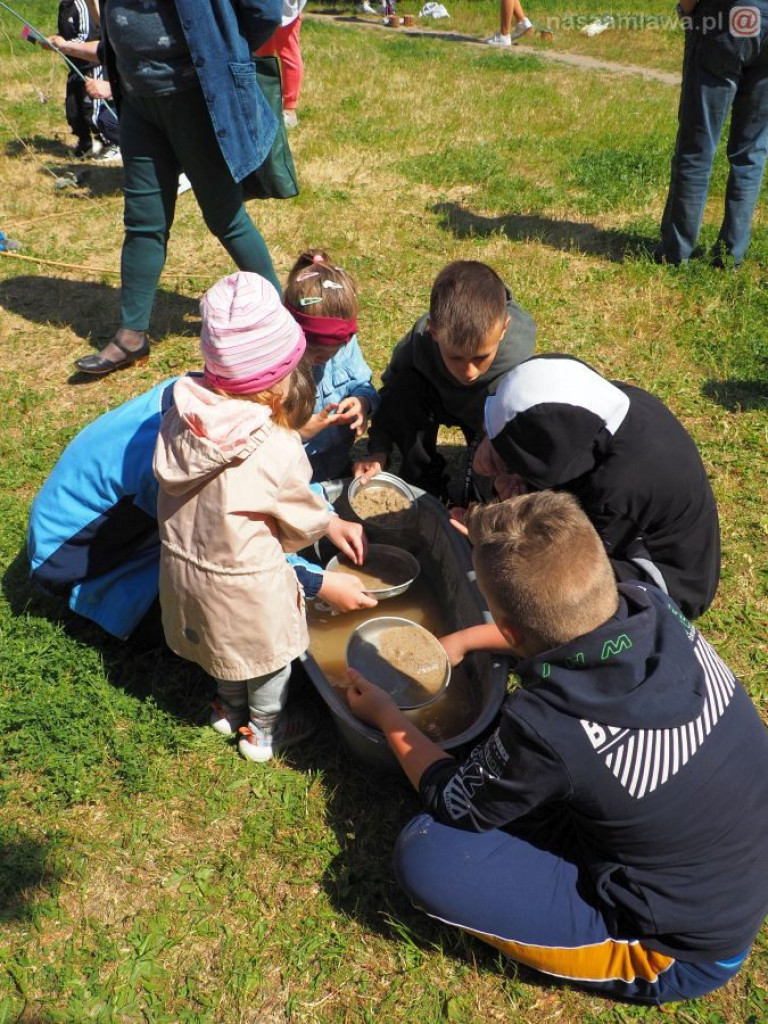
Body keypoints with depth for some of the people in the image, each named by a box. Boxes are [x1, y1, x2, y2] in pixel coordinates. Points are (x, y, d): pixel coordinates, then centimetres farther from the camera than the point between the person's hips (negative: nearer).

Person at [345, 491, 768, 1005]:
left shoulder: (546, 727, -34)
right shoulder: (654, 605, -18)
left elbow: (454, 804, -10)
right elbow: (575, 627, 10)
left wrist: (385, 714, 4)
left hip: (686, 954, -6)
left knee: (425, 853, -14)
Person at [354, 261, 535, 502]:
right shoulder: (420, 338, -36)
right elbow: (391, 392, -16)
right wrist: (379, 450, -29)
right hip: (440, 398, 2)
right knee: (404, 387, -30)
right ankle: (424, 480, -11)